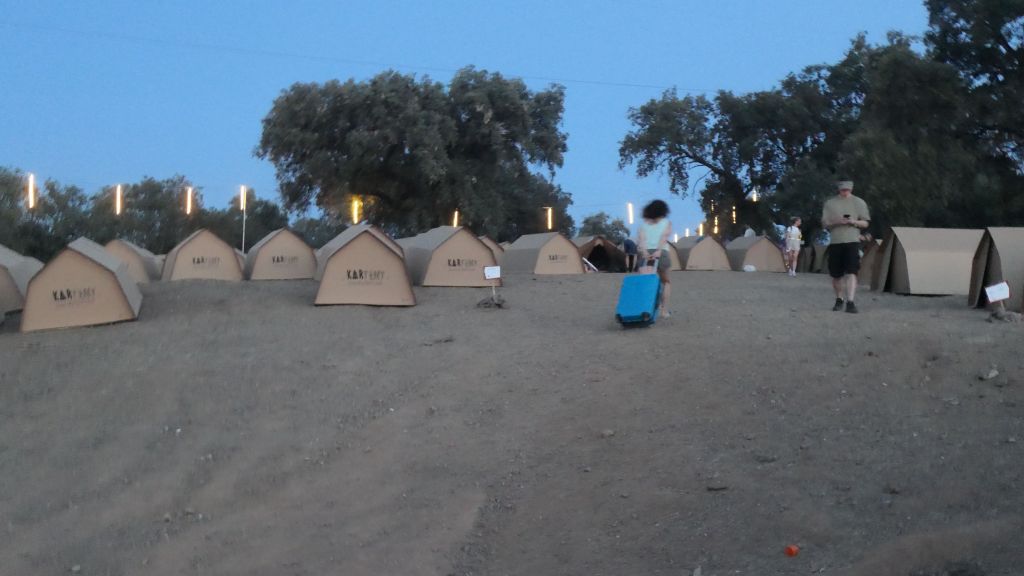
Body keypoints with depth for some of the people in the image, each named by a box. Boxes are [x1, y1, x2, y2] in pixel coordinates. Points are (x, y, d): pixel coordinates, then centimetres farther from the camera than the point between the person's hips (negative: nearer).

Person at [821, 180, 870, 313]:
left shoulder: (859, 203, 9)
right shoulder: (830, 203, 9)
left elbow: (866, 223, 11)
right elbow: (824, 224, 7)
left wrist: (854, 222, -10)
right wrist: (836, 222, -13)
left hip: (852, 242, -2)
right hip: (835, 242, 2)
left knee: (851, 272, -16)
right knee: (836, 275, 6)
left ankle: (850, 302, -21)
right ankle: (839, 299, 25)